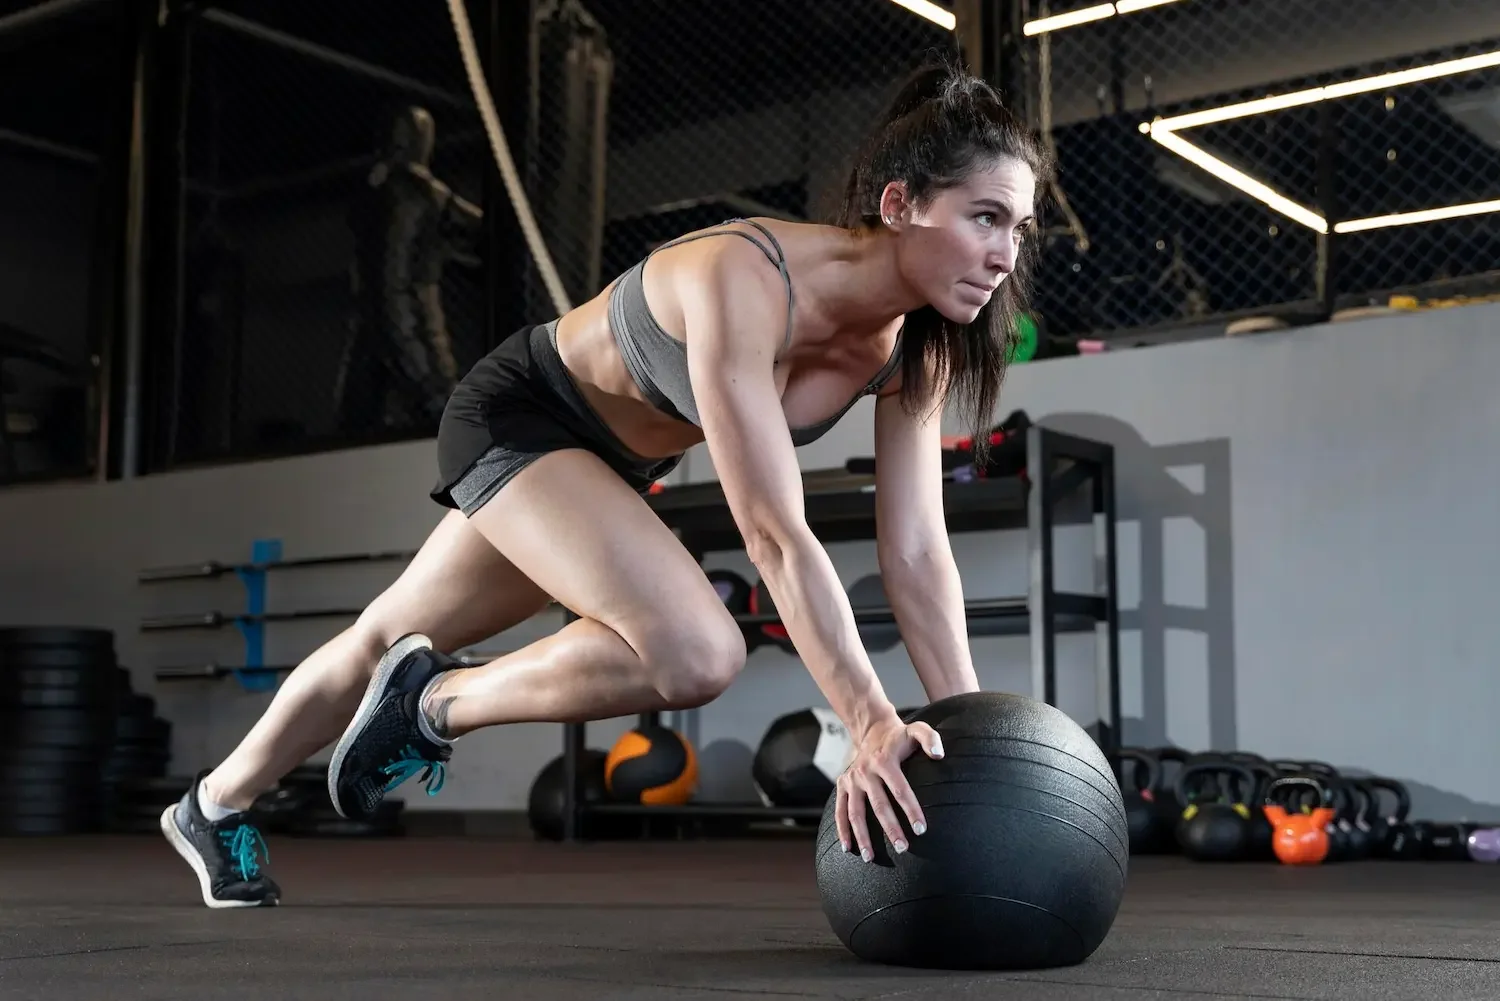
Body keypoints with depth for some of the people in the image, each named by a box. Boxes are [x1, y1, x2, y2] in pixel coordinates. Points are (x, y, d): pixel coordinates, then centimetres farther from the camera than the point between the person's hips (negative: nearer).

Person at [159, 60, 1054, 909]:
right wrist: (872, 723, -45)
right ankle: (433, 705, -3)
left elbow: (918, 550, -15)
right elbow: (775, 532, -42)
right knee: (697, 653, -28)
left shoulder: (917, 341, -16)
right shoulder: (744, 280, -38)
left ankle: (215, 809, 43)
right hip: (518, 416, -7)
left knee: (392, 640, 21)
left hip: (612, 462, 8)